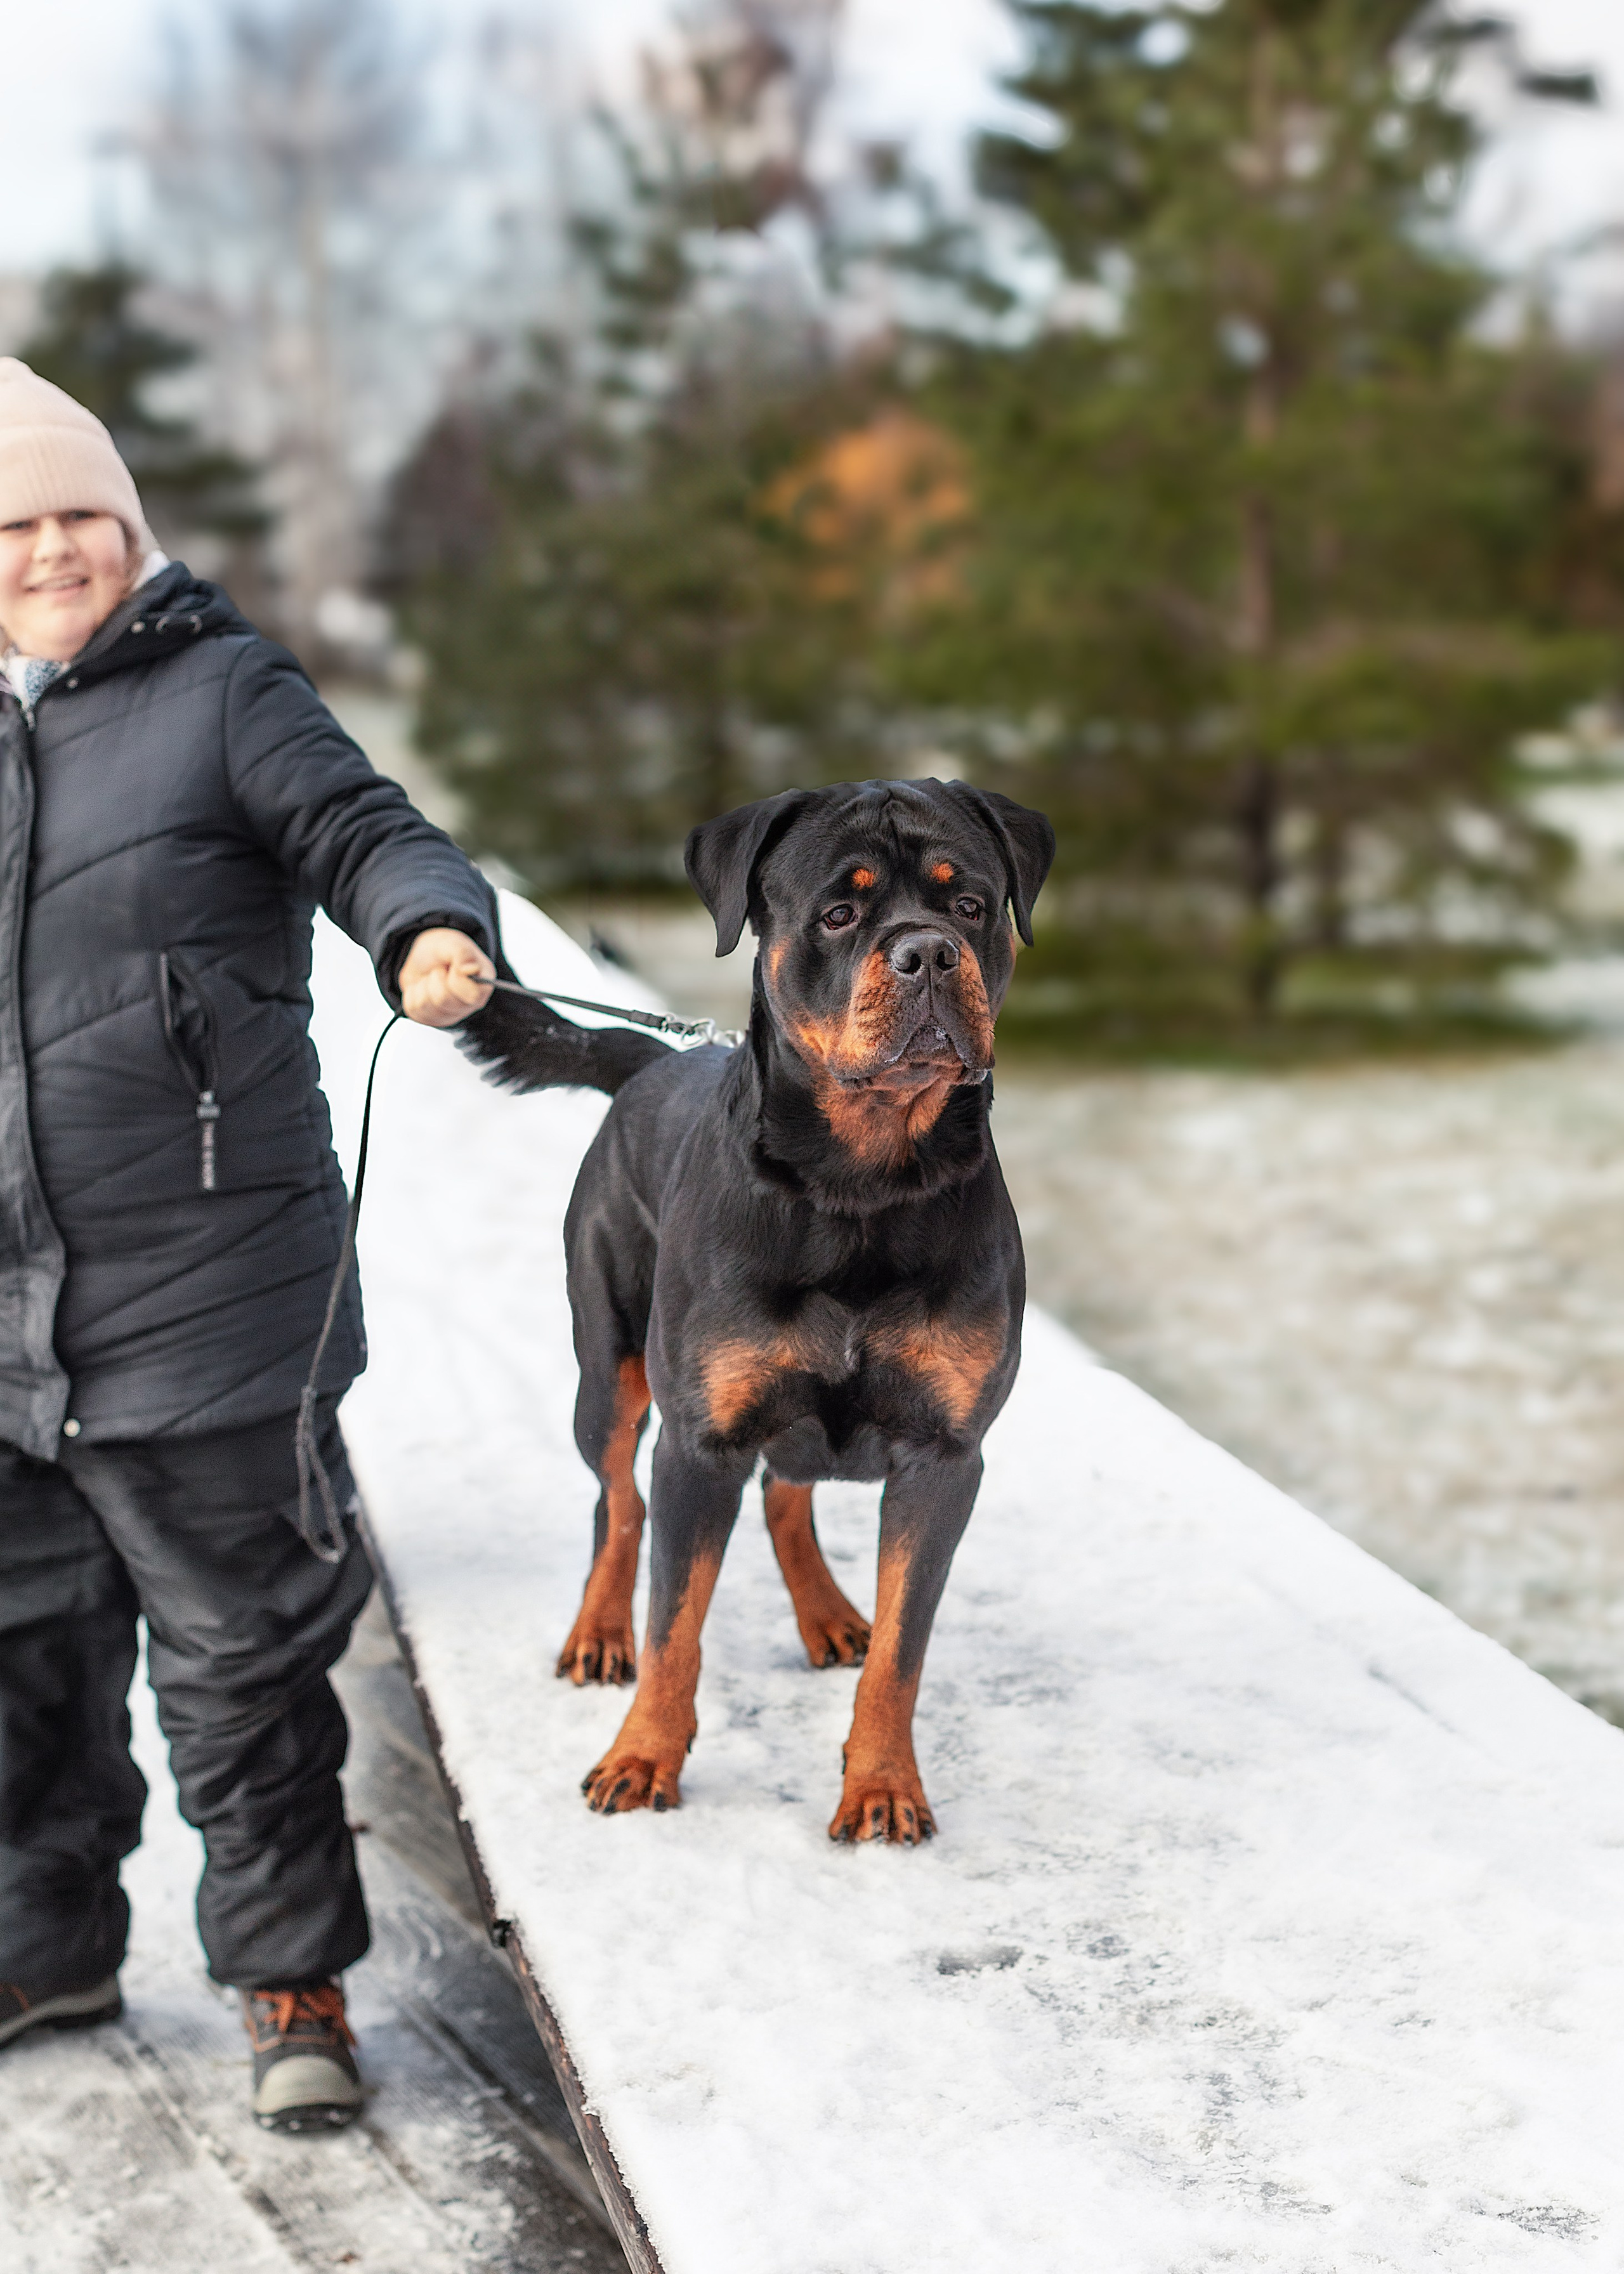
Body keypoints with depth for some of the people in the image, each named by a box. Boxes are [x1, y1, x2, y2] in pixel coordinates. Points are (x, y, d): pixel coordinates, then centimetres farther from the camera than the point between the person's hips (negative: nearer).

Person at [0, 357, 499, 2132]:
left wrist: (431, 930, -30)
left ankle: (291, 1983, 18)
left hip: (197, 1304, -5)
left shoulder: (221, 692, -3)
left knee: (238, 1666, 2)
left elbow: (369, 839, -10)